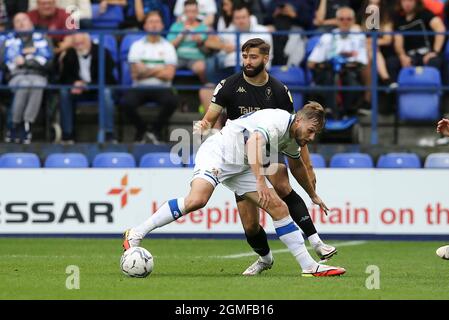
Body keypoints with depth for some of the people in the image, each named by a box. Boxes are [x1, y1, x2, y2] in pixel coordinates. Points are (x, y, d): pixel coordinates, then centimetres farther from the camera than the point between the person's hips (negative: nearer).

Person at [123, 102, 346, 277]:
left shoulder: (293, 138, 11)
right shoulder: (278, 121, -20)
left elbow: (296, 165, 33)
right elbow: (254, 142, -40)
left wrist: (313, 195, 44)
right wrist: (261, 182, -48)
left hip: (240, 167, 9)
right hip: (218, 152, -9)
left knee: (279, 208, -1)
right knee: (197, 199, -32)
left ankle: (310, 266, 2)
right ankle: (135, 235, -26)